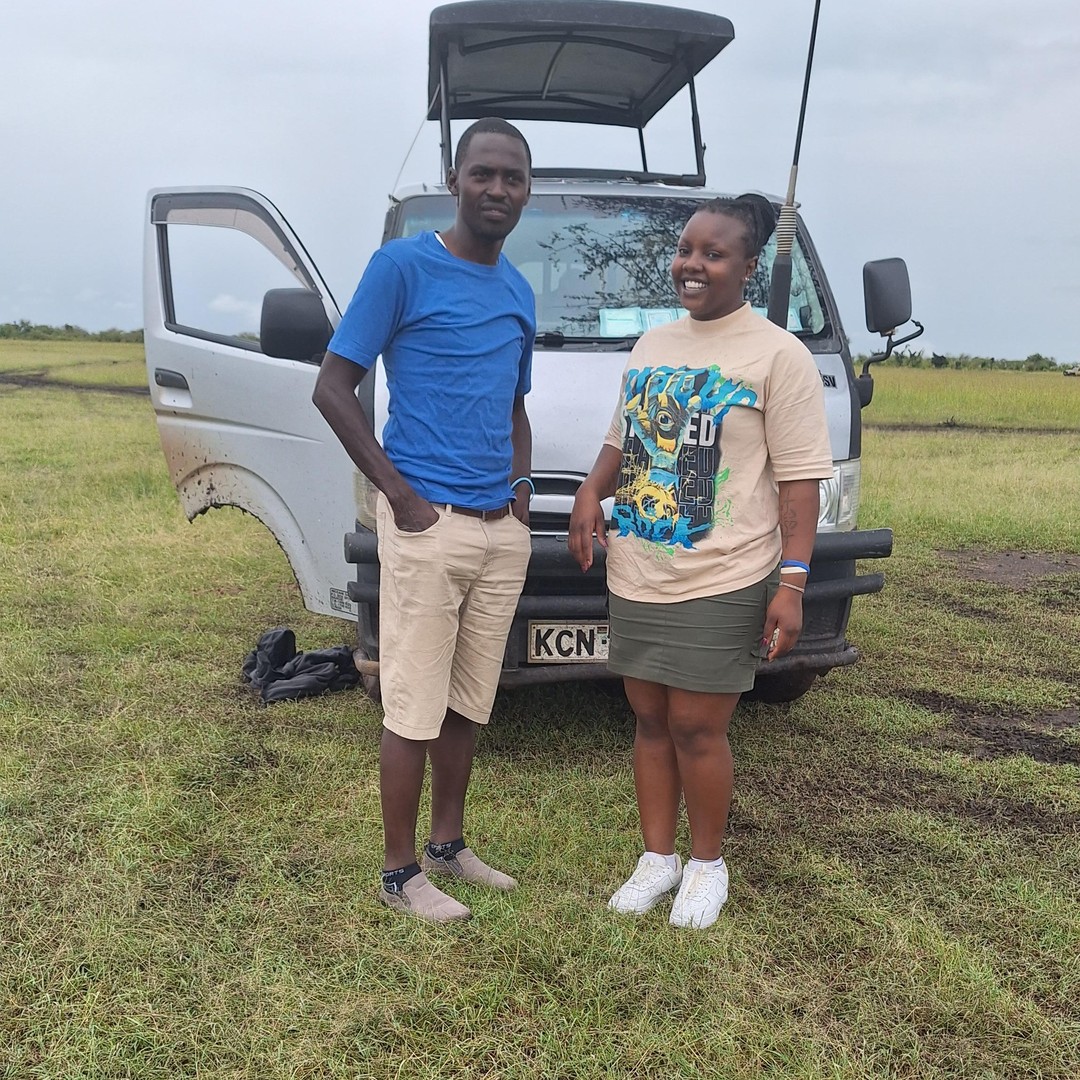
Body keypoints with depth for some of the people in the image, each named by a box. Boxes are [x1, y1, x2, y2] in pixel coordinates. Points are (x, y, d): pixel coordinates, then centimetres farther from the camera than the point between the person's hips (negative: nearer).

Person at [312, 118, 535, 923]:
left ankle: (449, 846, 30)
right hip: (429, 527, -7)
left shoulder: (519, 294, 14)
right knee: (415, 708, 1)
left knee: (467, 703, 15)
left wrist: (520, 487, 8)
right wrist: (400, 493, -14)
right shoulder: (403, 266, -7)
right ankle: (401, 872, 15)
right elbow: (333, 388, -9)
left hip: (502, 531, 7)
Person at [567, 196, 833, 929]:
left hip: (722, 584, -6)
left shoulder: (777, 355, -6)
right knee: (650, 721, 13)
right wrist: (591, 493, 4)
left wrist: (792, 580, -17)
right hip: (636, 578, 6)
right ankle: (658, 858, 30)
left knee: (696, 729, 1)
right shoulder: (652, 346, 14)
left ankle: (708, 863, 24)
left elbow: (800, 476, -10)